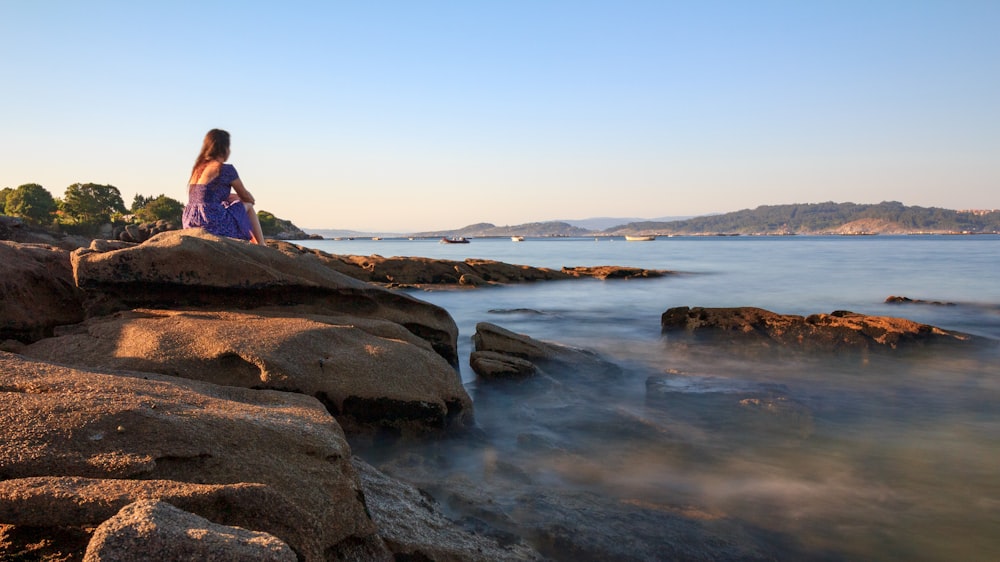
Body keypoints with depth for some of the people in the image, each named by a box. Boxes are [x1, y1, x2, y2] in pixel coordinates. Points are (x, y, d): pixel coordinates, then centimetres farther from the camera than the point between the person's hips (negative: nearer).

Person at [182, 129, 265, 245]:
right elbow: (246, 197, 4)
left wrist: (236, 197, 26)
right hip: (213, 225, -8)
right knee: (247, 206, 16)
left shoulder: (198, 168, 15)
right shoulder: (225, 169, -8)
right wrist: (251, 200, 26)